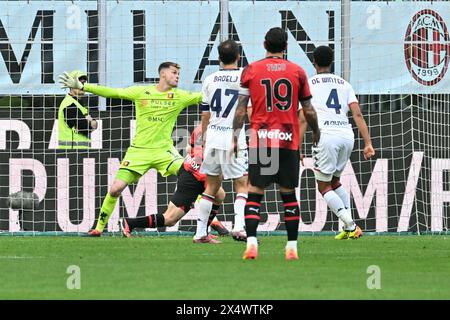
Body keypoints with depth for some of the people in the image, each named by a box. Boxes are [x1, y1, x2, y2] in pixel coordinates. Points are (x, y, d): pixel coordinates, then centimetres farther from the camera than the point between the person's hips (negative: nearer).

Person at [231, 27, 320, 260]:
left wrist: (235, 137, 6)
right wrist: (316, 132, 24)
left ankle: (251, 242, -15)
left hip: (260, 141, -1)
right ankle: (292, 246, 8)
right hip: (289, 140, 1)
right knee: (289, 195, 9)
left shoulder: (251, 71, 2)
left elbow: (241, 108, -1)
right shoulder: (297, 71, 4)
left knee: (254, 193, 0)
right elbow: (308, 110, 7)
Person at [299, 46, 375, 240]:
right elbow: (357, 115, 7)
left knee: (324, 186, 5)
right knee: (335, 181, 23)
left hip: (326, 135, -5)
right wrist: (368, 143, 3)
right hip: (347, 135, 5)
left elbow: (303, 119, 0)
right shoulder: (344, 84, 19)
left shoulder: (309, 84, 8)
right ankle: (349, 229, 13)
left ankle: (351, 225, -12)